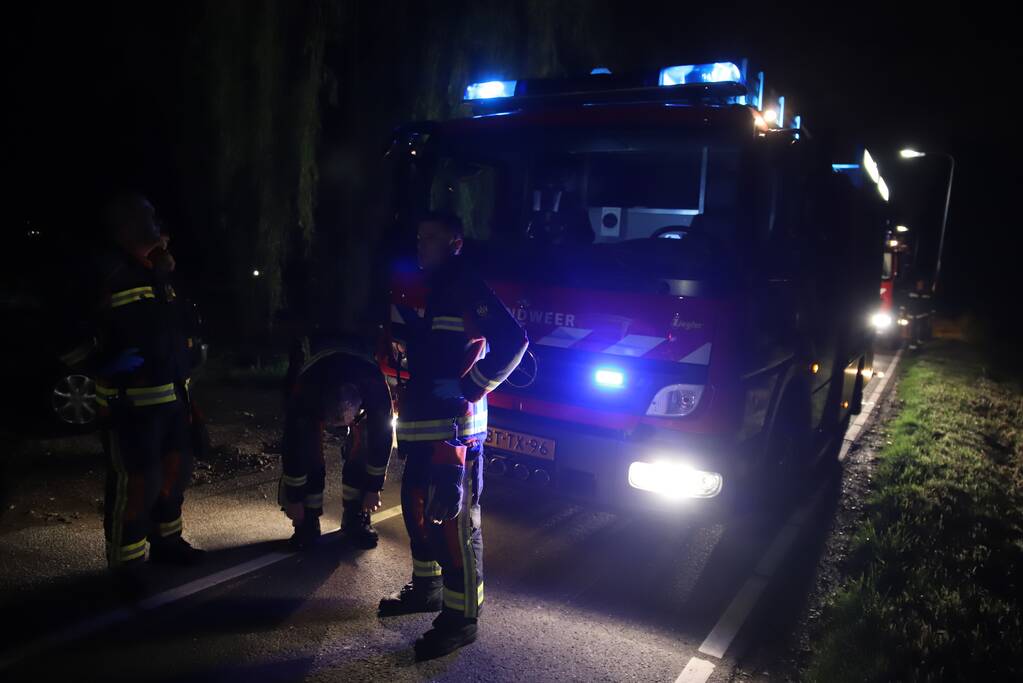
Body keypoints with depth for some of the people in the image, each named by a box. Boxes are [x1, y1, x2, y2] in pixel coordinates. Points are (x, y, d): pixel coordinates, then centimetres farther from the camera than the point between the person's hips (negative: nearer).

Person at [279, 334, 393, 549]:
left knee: (361, 444, -14)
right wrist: (293, 498, -19)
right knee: (306, 446, -16)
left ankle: (355, 518, -1)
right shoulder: (302, 393, -42)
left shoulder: (376, 388, -39)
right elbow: (292, 445, -30)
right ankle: (306, 522, -2)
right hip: (310, 377, -1)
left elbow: (382, 436, -25)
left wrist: (374, 487, -16)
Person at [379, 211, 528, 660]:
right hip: (421, 424, 10)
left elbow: (513, 340, -21)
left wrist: (470, 389, -18)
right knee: (417, 508, 20)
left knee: (455, 520, -3)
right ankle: (426, 587, 37)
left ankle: (461, 617, 8)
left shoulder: (466, 288, -11)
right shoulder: (428, 290, 18)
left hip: (453, 427, -10)